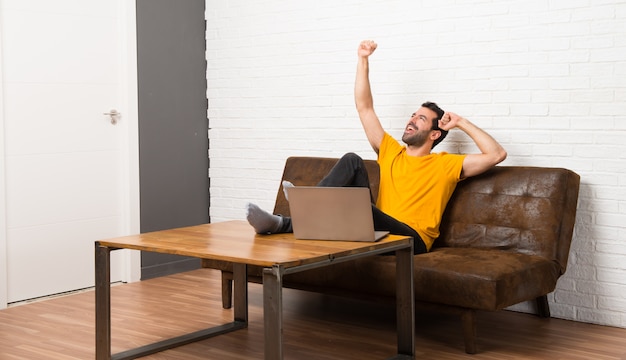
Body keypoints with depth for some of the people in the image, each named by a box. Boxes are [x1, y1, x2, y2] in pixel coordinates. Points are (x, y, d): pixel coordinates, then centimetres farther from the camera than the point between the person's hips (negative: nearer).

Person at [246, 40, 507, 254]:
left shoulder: (445, 164, 12)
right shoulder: (390, 152, 23)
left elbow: (496, 155, 0)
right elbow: (364, 107, 22)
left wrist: (462, 123, 6)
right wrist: (363, 60, 19)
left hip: (411, 239, -4)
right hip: (377, 233, 4)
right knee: (353, 161, -15)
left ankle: (283, 224, -36)